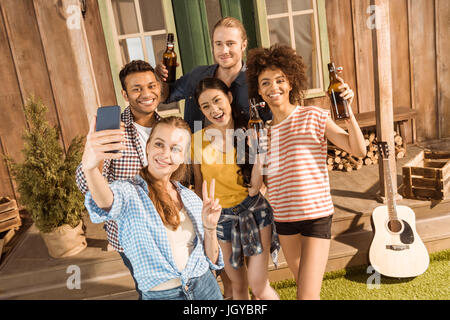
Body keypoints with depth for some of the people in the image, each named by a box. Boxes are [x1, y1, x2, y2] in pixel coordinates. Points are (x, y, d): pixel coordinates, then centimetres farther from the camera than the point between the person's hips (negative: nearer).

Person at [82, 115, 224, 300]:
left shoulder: (191, 198, 1)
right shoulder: (129, 192, -12)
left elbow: (211, 260, 4)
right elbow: (106, 202, -38)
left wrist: (210, 228, -15)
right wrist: (90, 167, -57)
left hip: (206, 288, 4)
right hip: (159, 295, -3)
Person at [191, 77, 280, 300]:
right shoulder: (198, 139, -8)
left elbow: (253, 188, -11)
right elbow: (198, 184, 5)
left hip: (254, 210, -1)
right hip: (221, 215, 2)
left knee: (258, 286, -2)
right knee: (238, 285, 16)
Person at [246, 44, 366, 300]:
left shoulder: (313, 116, -6)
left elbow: (358, 150, -11)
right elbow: (262, 178, 11)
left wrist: (348, 110, -22)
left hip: (316, 215, -5)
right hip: (283, 218, 5)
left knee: (307, 295, -6)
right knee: (304, 287, 21)